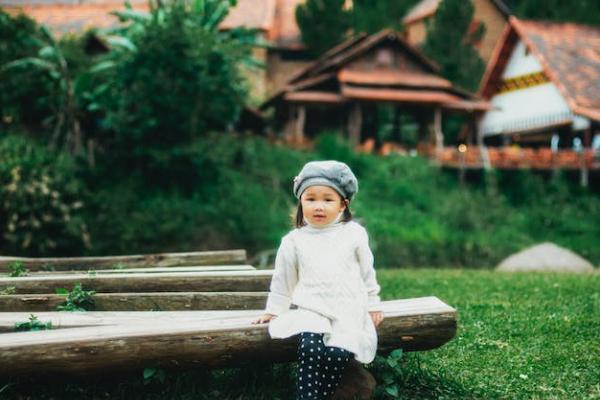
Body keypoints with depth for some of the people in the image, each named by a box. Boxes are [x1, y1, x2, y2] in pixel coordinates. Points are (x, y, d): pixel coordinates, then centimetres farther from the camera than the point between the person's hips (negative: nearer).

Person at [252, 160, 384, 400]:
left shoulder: (354, 233, 5)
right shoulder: (293, 241, 6)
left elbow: (366, 270, 16)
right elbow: (283, 279, 17)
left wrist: (373, 304, 18)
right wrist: (273, 310, 21)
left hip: (347, 310, 0)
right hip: (310, 308, 0)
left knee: (338, 354, -25)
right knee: (310, 349, -29)